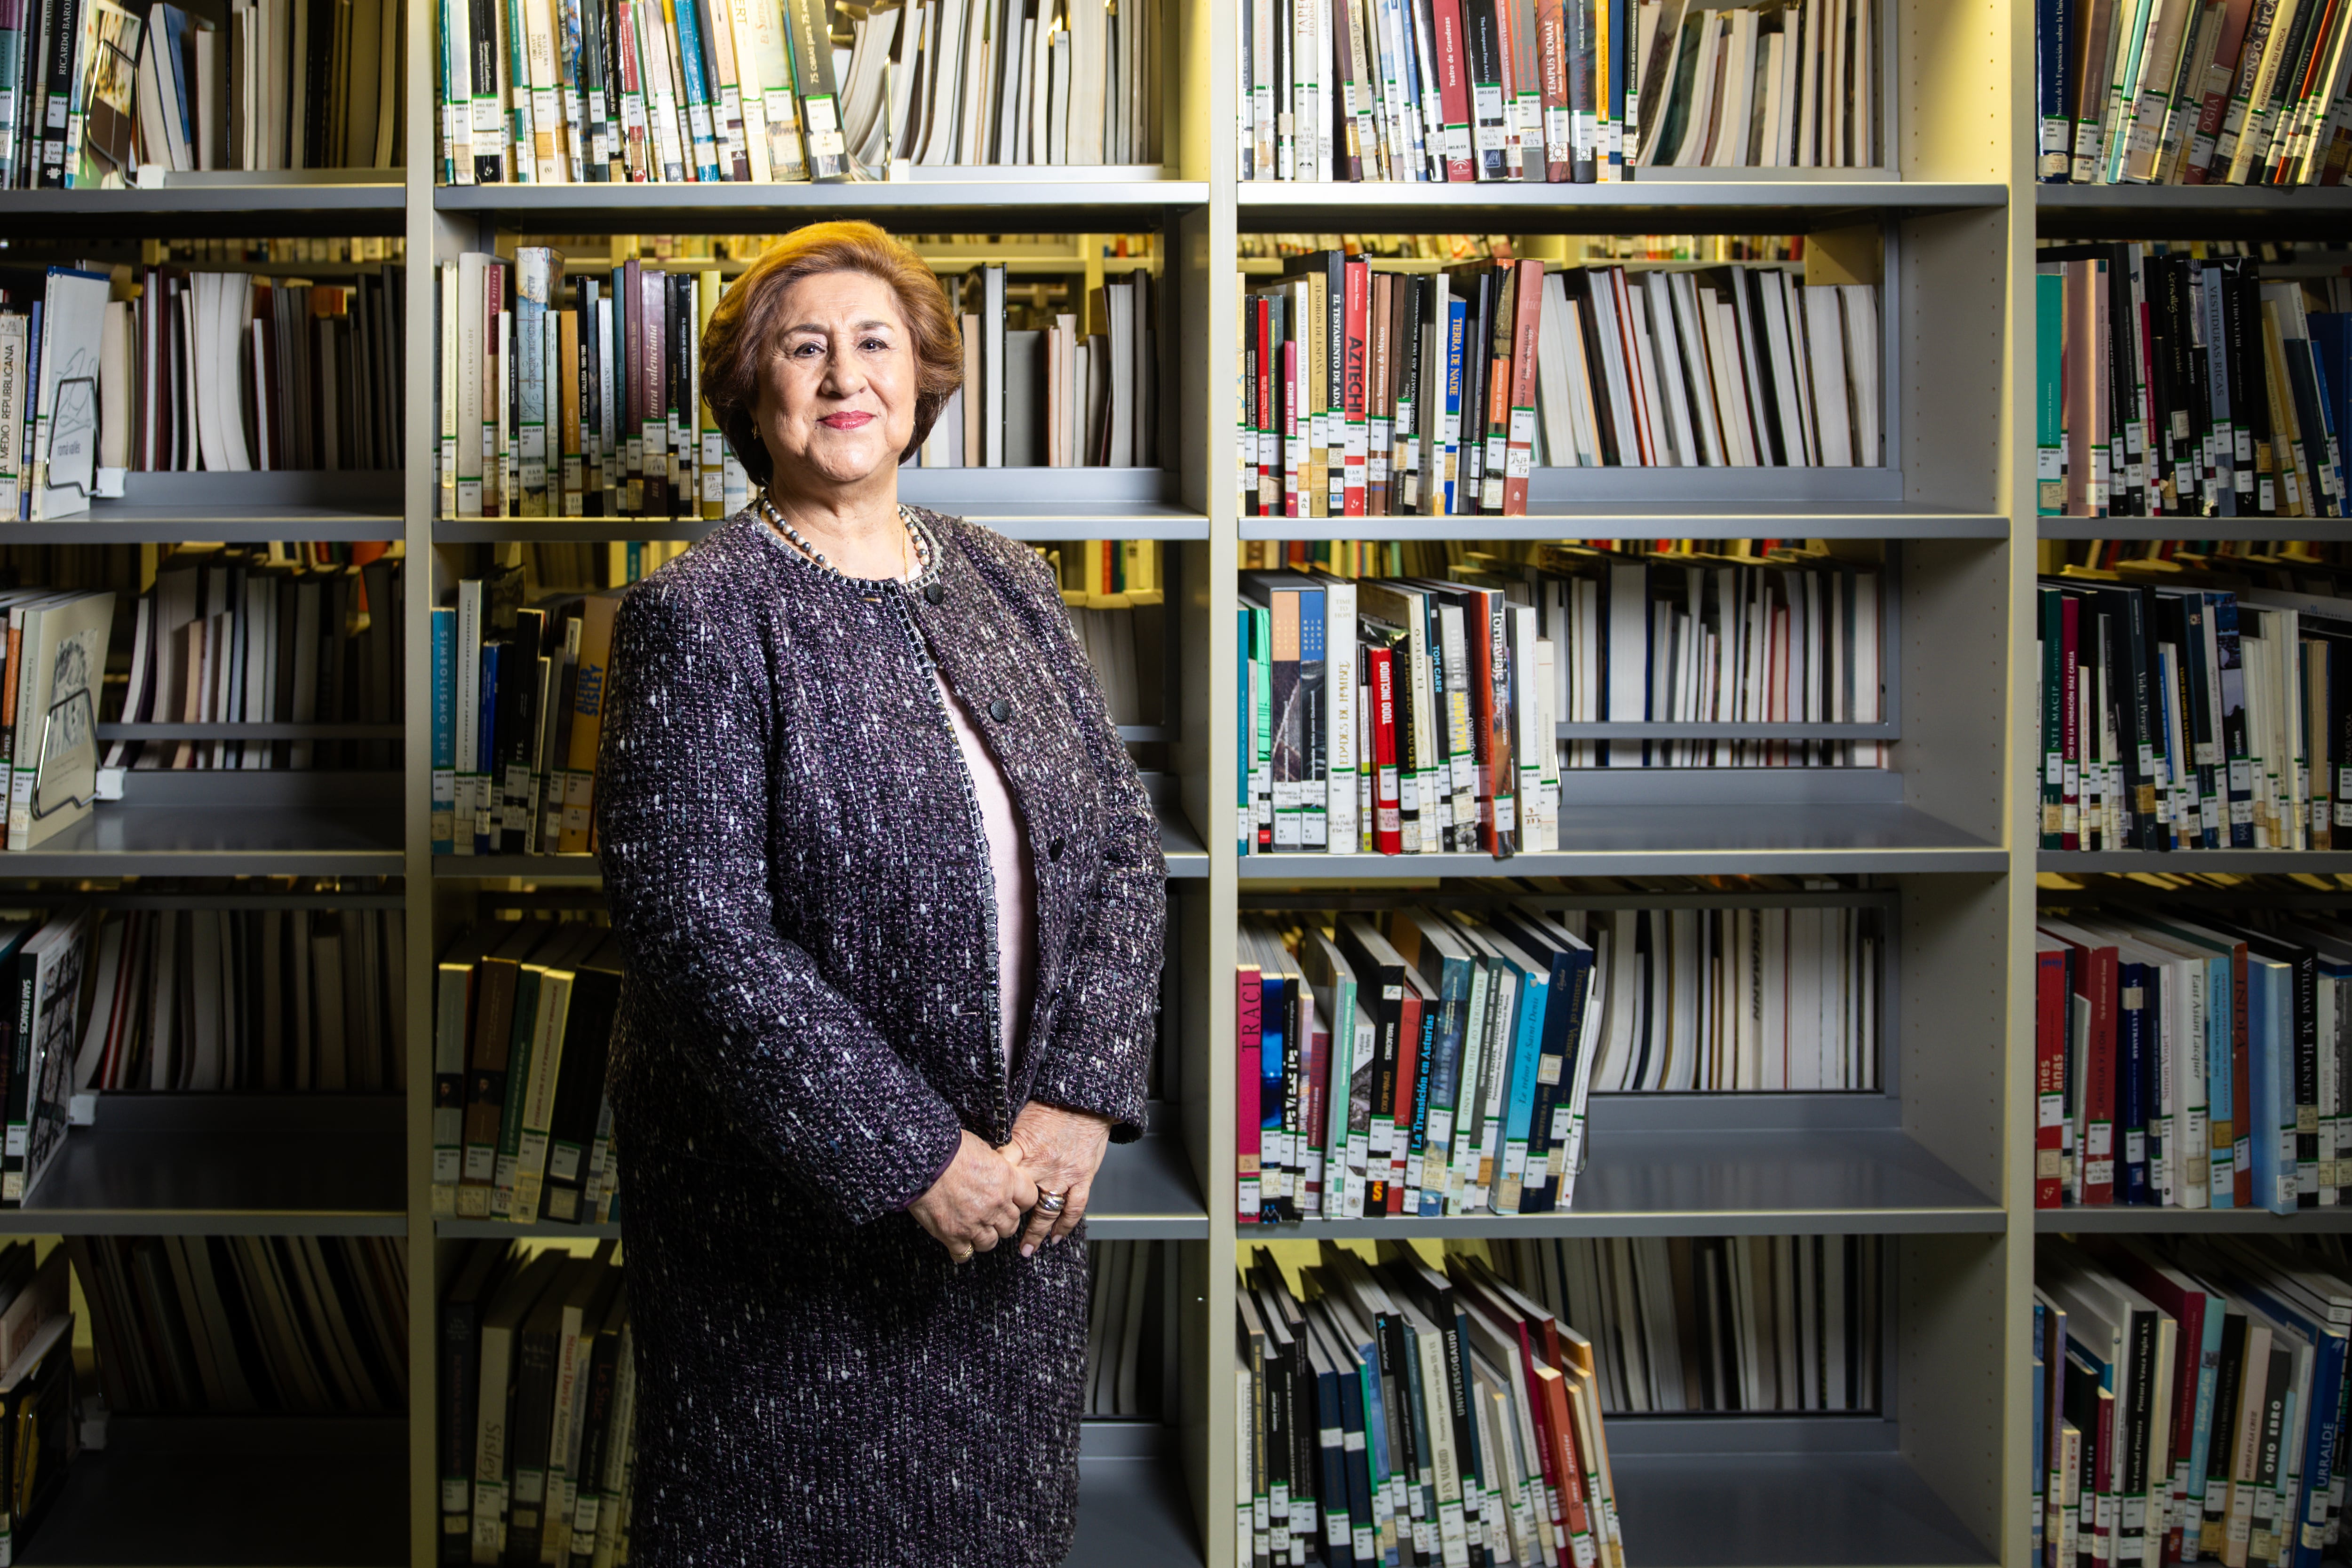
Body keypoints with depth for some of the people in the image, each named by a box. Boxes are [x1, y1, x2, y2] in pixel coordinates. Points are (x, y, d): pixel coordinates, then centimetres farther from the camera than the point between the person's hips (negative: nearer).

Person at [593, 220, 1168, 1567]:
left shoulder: (1008, 585, 6)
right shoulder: (700, 617, -11)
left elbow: (1123, 844, 4)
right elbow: (696, 928, -19)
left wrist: (1077, 1097, -9)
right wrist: (913, 1157, -20)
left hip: (1020, 1188, 5)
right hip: (796, 1212, -5)